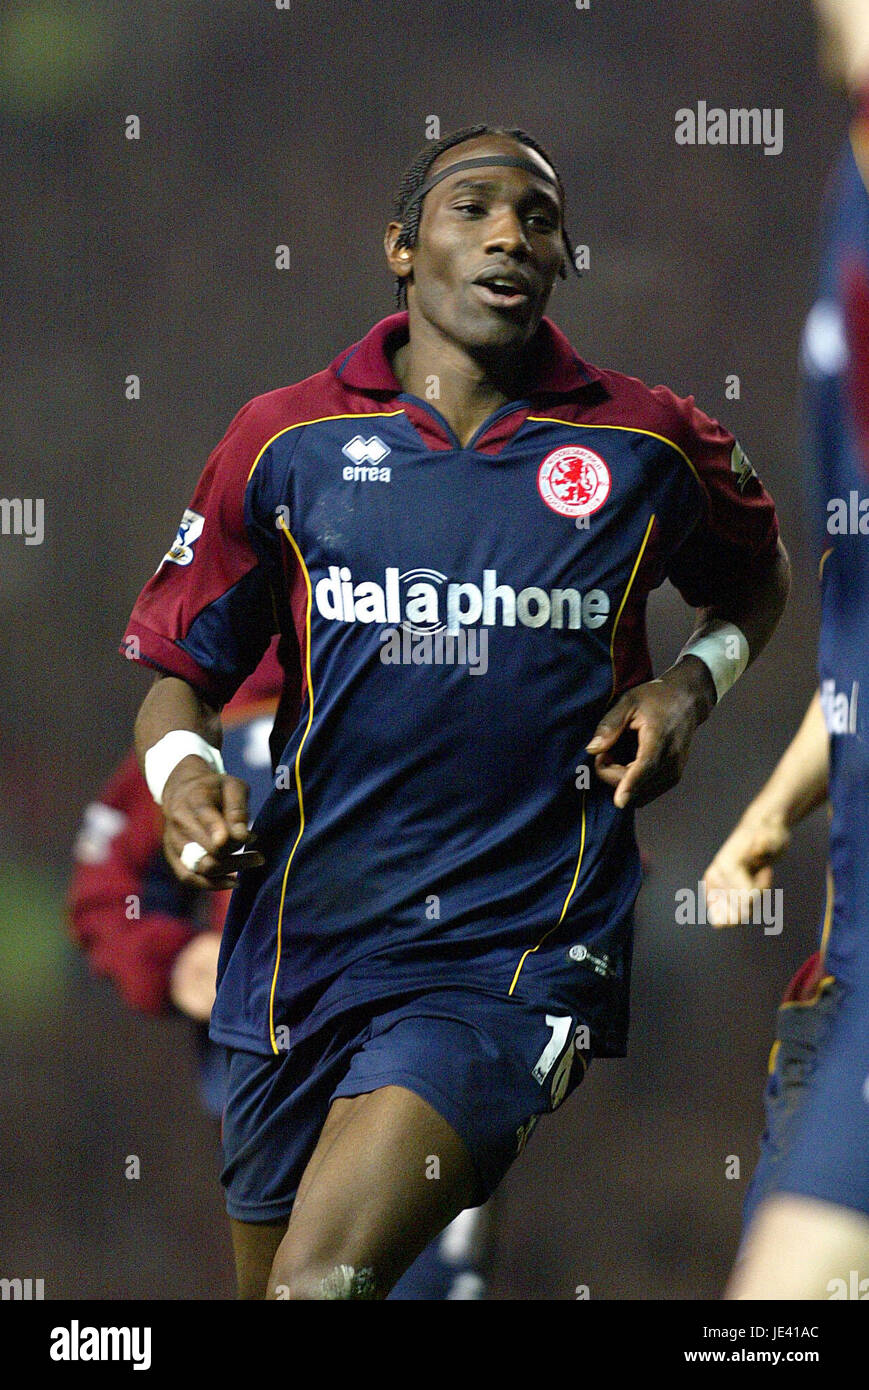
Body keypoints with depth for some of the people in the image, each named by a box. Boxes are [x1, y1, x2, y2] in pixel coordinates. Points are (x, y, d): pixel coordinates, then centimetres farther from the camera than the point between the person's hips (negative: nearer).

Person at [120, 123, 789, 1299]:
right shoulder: (285, 441, 4)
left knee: (321, 1282, -24)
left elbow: (759, 584, 24)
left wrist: (694, 681, 4)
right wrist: (182, 770, -11)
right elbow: (180, 672, 11)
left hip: (520, 949, -3)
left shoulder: (650, 445, 3)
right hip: (305, 935, 3)